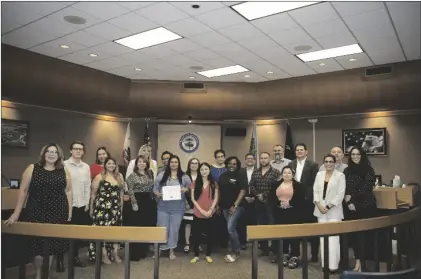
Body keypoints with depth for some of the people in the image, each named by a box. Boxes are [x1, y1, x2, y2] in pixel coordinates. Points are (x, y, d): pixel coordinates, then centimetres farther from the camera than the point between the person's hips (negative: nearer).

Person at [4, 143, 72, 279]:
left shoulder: (64, 171, 4)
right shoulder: (32, 168, -1)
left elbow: (68, 191, 6)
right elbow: (23, 190, -3)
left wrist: (70, 211, 2)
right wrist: (16, 213, -6)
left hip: (58, 213, 2)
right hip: (37, 213, -1)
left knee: (53, 243, 8)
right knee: (37, 243, 5)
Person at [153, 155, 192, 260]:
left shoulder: (184, 177, 5)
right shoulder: (161, 175, 4)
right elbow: (155, 188, 4)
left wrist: (186, 189, -11)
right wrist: (158, 194, -15)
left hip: (178, 207, 1)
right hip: (163, 206, -1)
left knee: (174, 229, 6)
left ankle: (171, 250, 19)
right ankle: (160, 249, 19)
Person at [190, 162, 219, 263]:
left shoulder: (214, 183, 6)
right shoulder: (195, 183, 4)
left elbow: (216, 198, 2)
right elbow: (193, 199, -1)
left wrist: (210, 210, -11)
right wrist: (201, 210, -11)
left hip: (210, 214, 0)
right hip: (197, 214, 0)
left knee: (209, 235, 6)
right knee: (196, 235, 3)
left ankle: (208, 255, 19)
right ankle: (196, 255, 16)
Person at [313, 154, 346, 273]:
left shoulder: (340, 175, -3)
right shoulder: (319, 174, 10)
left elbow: (340, 194, -8)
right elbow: (315, 190, 8)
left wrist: (328, 206, -12)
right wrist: (318, 204, -7)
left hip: (334, 210, -4)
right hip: (320, 209, 4)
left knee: (333, 237, -8)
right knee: (323, 237, 7)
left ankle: (333, 265, -3)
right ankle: (325, 264, 15)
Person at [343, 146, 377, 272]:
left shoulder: (368, 170, -1)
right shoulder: (347, 170, 8)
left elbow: (366, 188, -8)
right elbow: (344, 189, 6)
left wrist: (352, 196, -8)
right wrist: (349, 202, -7)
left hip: (365, 206, -3)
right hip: (351, 206, 3)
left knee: (364, 233, -2)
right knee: (354, 233, 3)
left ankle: (361, 260, 8)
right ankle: (358, 259, 13)